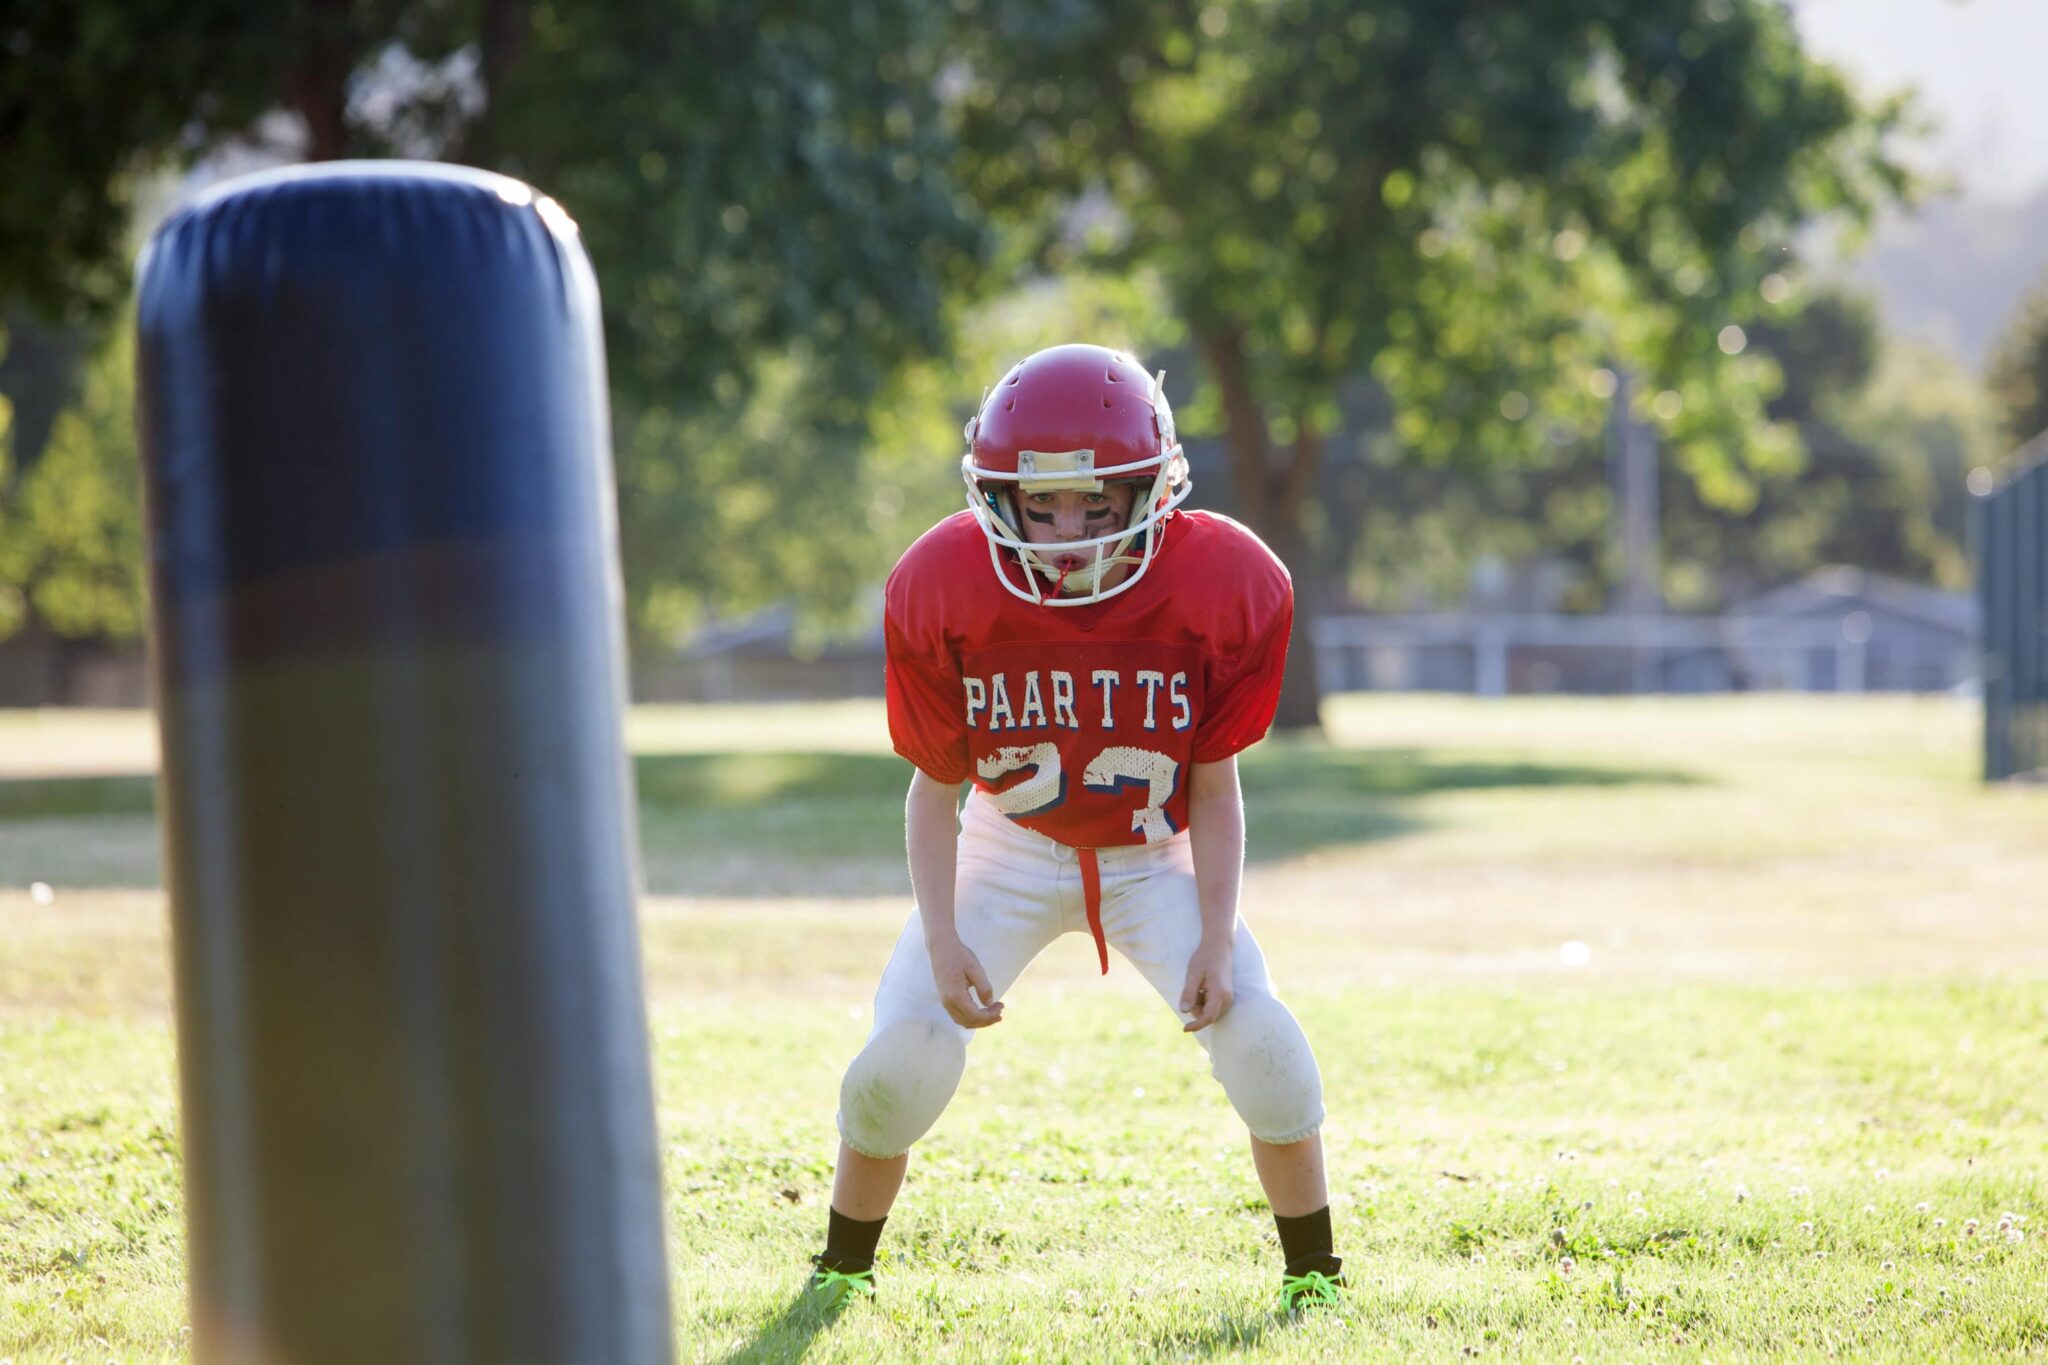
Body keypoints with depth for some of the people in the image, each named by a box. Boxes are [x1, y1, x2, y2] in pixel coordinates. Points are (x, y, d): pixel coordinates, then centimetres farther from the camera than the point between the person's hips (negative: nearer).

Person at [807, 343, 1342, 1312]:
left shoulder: (1223, 590, -24)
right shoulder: (946, 592, -23)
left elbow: (1214, 786, -11)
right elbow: (934, 785, -11)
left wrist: (1217, 938, -18)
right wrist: (943, 939, -21)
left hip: (1154, 858, 0)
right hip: (1008, 852, 0)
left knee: (1255, 1032, -18)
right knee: (906, 1048, -15)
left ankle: (1314, 1273, 3)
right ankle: (843, 1267, 11)